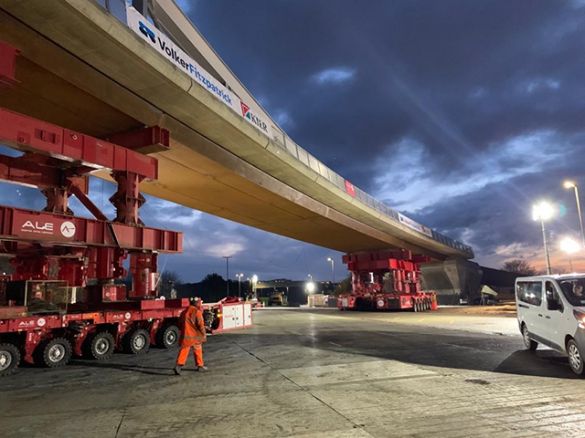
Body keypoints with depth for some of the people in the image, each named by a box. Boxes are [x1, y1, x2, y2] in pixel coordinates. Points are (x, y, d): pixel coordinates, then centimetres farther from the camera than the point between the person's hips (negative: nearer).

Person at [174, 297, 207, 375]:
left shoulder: (184, 312, 10)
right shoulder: (197, 312, -11)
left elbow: (180, 325, 17)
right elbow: (200, 325, -14)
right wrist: (204, 334, -2)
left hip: (185, 336, 4)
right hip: (195, 336, -4)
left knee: (183, 351, 3)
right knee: (198, 350, 13)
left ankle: (179, 365, -14)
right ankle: (200, 365, 23)